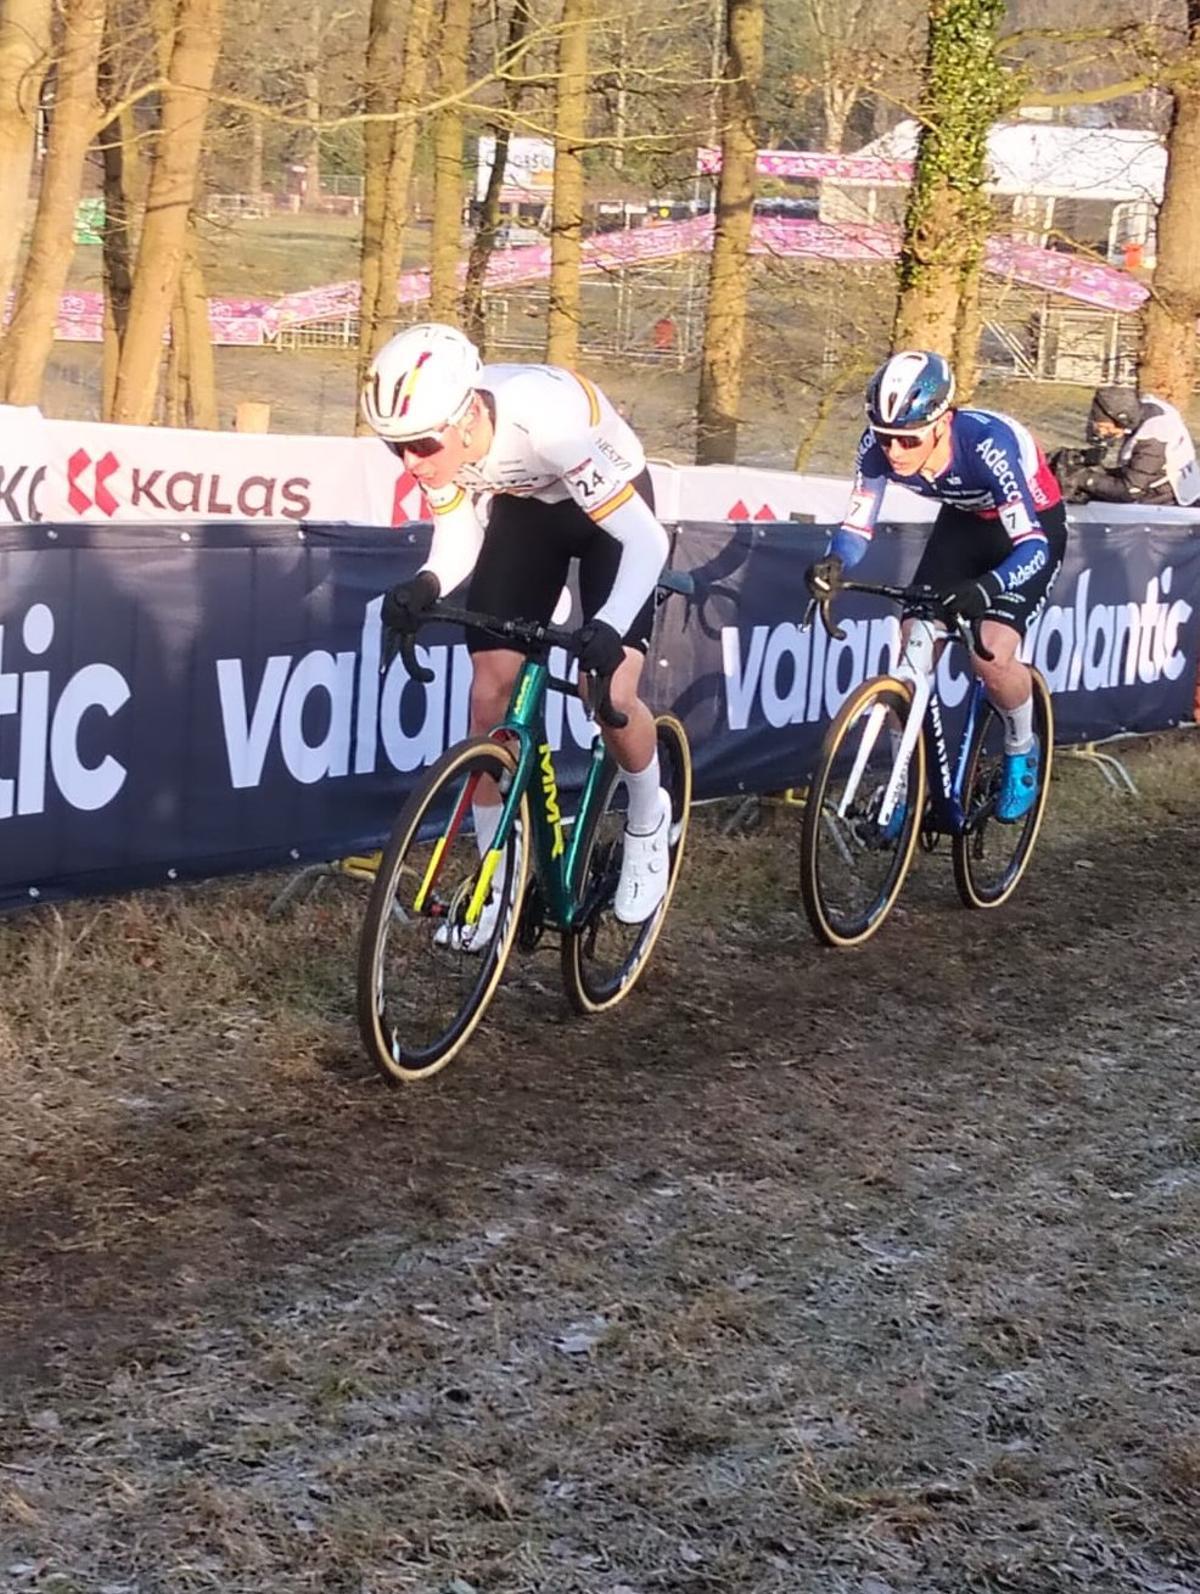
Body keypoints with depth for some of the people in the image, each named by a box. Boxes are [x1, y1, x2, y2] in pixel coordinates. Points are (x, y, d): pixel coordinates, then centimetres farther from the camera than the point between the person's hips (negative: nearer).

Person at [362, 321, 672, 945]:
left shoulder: (544, 416, -42)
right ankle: (495, 880, 11)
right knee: (489, 694, -4)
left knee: (611, 693, -19)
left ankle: (648, 822, 12)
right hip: (523, 508, 5)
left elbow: (647, 540, -38)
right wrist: (426, 585, -36)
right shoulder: (433, 429, -27)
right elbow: (457, 537, -13)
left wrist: (609, 627, -54)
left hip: (611, 510, -4)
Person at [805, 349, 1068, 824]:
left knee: (991, 656, -23)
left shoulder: (987, 443, -39)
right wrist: (833, 563, -41)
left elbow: (1033, 545, -41)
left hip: (1033, 524, -5)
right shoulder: (879, 446, -25)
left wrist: (984, 590, -60)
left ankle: (1022, 752, 7)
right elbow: (858, 524, -17)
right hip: (965, 521, 5)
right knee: (913, 650, -8)